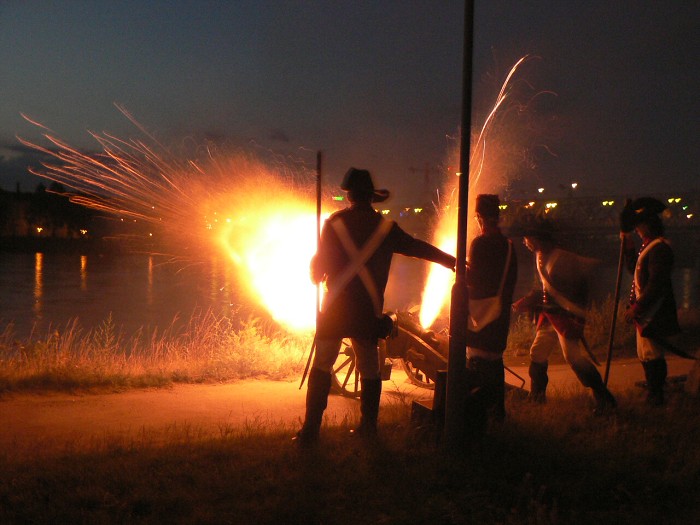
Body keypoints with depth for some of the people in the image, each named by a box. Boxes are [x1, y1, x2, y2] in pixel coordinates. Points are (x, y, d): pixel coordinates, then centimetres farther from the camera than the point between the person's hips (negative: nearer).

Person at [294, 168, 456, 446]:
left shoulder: (335, 222, -3)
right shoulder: (385, 226, 4)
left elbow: (319, 264, 1)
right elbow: (418, 247, 14)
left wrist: (317, 277, 24)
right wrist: (452, 261, 27)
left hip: (336, 307, -2)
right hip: (368, 309, 2)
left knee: (321, 366, 0)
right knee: (369, 367, 13)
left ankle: (311, 429, -3)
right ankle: (368, 425, 18)